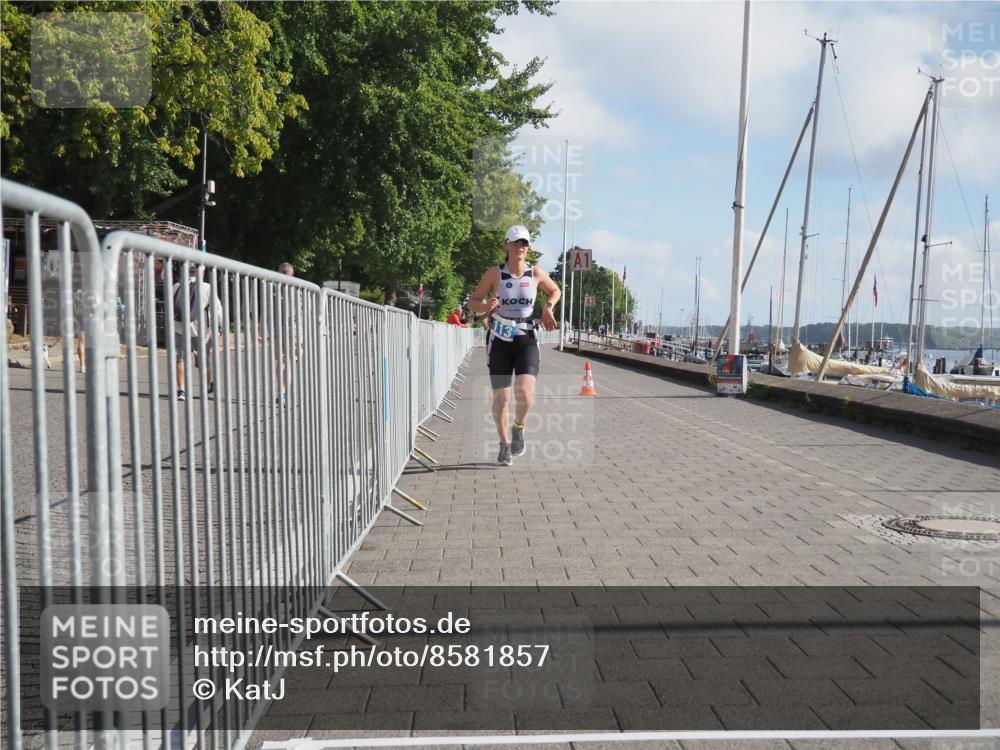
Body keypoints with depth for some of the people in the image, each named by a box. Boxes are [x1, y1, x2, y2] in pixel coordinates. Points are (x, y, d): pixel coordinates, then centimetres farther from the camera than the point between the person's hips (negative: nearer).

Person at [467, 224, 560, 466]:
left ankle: (518, 428, 13)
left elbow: (555, 291, 19)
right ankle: (504, 444, 24)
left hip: (526, 340, 0)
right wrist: (486, 306, -22)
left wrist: (548, 307, 0)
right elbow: (472, 302, 0)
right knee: (501, 397, 2)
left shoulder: (536, 273, 0)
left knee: (525, 393, -19)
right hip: (499, 340, 0)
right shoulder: (494, 273, -5)